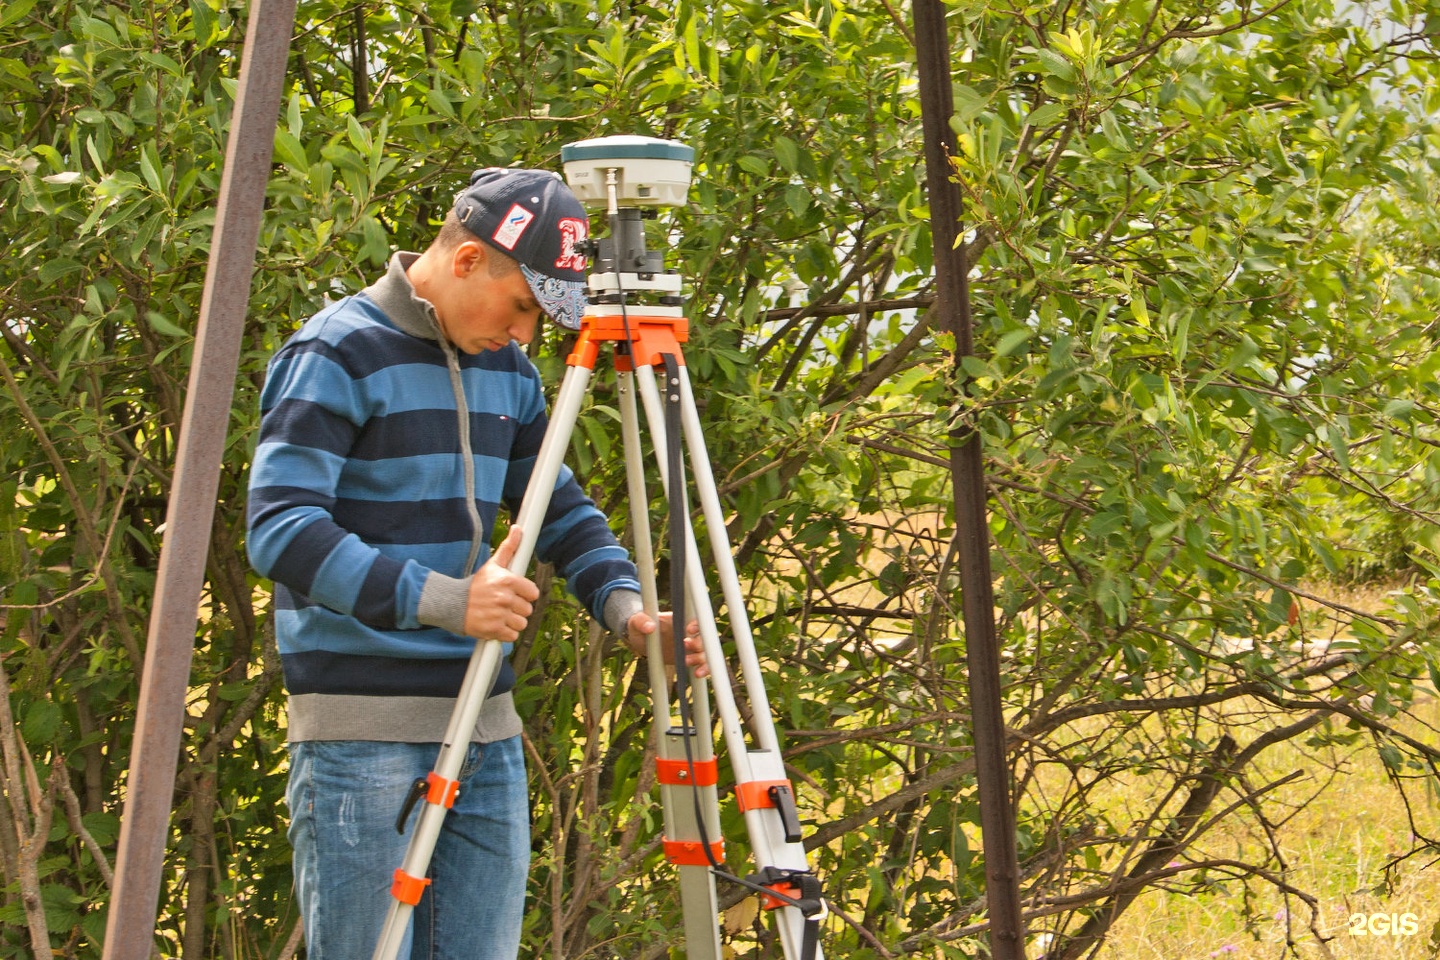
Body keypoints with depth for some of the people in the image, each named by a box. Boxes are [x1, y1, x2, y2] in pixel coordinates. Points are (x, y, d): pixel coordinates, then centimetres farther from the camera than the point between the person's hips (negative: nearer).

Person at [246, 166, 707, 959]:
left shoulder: (507, 370, 14)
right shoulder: (338, 356, -9)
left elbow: (561, 513, 22)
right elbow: (280, 530, -19)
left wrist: (625, 605, 2)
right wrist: (442, 600, -27)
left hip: (484, 723, 7)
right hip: (364, 723, -7)